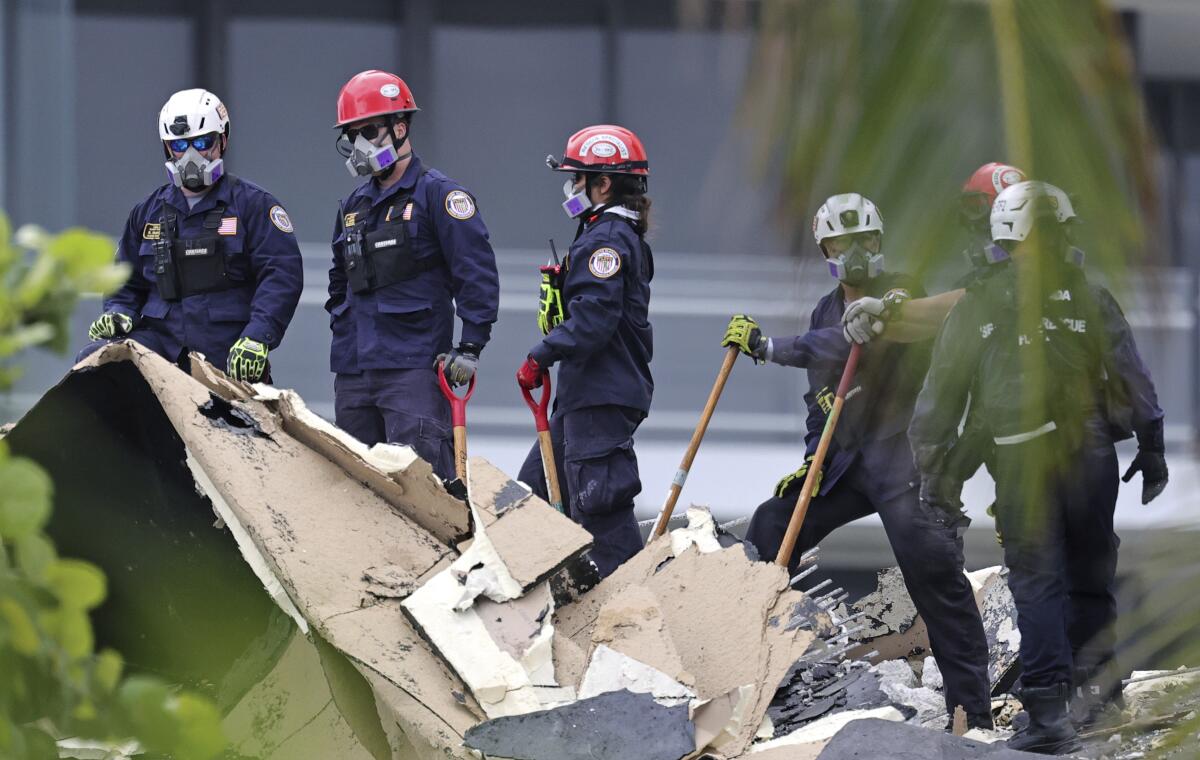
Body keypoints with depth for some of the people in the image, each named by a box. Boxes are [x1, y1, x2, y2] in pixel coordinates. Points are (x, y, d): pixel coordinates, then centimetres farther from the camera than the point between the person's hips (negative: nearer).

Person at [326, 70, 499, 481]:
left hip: (414, 366, -8)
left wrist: (470, 347, -15)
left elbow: (477, 275, -10)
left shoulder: (437, 194, -5)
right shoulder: (353, 206, 18)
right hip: (353, 370, 8)